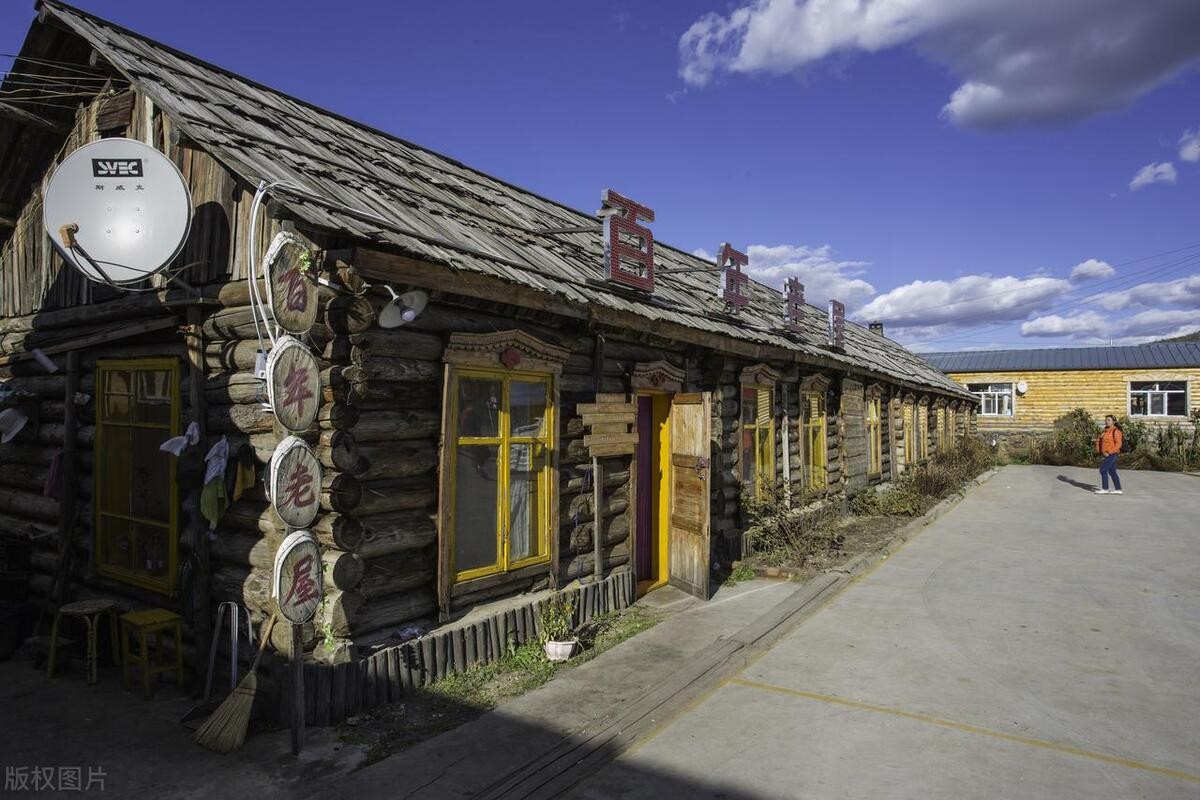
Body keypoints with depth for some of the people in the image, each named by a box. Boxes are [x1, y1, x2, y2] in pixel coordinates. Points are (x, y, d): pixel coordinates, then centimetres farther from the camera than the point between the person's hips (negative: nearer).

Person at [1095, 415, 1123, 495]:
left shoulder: (1116, 431, -13)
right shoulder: (1105, 430, 13)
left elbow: (1118, 444, -19)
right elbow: (1099, 440, 19)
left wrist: (1109, 452, -20)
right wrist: (1099, 450, 6)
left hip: (1111, 454, -9)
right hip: (1106, 454, 9)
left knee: (1103, 470, -8)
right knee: (1112, 472, 11)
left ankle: (1105, 489, -2)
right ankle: (1118, 489, 16)